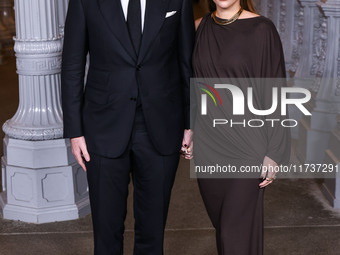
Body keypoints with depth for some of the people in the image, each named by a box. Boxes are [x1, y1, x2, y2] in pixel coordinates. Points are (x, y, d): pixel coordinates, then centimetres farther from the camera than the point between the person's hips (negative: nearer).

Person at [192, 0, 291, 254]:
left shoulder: (261, 29, -8)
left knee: (238, 230, -2)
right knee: (220, 220, 15)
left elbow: (275, 91, -7)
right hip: (207, 143, 5)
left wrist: (273, 153, -10)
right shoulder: (200, 28, 6)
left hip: (245, 143, -4)